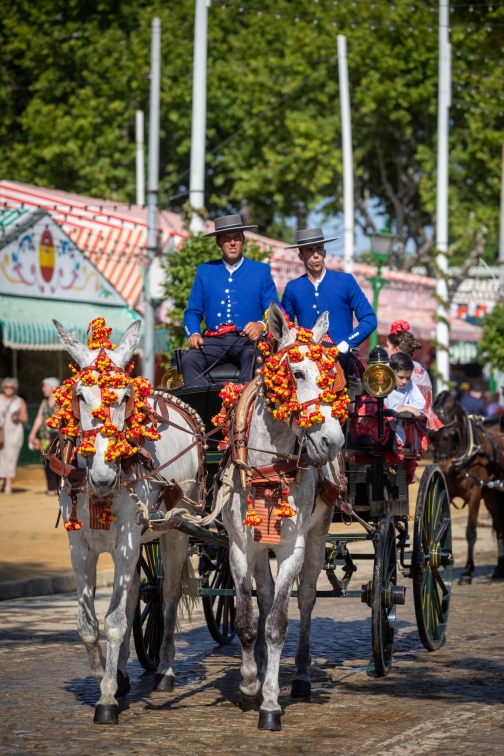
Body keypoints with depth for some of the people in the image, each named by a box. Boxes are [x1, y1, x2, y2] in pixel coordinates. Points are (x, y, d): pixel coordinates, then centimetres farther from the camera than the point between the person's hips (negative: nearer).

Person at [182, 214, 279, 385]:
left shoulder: (261, 271, 13)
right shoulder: (205, 271, 18)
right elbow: (193, 312, 17)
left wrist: (261, 325, -14)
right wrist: (193, 334, -5)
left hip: (247, 340, -2)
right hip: (213, 340, 2)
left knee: (252, 358, -38)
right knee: (188, 360, -30)